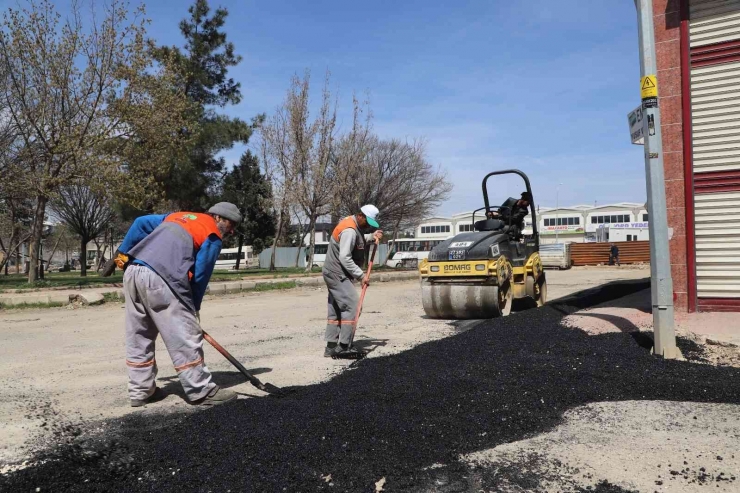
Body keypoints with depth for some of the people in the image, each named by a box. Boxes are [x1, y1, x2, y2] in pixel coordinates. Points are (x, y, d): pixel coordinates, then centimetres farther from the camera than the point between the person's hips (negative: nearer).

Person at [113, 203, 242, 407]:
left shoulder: (178, 216, 27)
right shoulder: (213, 236, 5)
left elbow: (141, 223, 23)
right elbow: (200, 276, 2)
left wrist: (122, 253, 24)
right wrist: (193, 309, 11)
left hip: (132, 271, 8)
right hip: (159, 277, -8)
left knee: (138, 337, 16)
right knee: (185, 337, -1)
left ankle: (141, 391, 25)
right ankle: (201, 391, 6)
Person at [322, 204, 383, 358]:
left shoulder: (354, 226, 11)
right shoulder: (350, 230, -20)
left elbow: (357, 240, 29)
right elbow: (345, 258, -25)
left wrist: (371, 236, 13)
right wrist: (361, 275, -22)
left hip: (334, 274, 11)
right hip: (337, 274, -11)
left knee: (336, 310, 11)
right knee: (351, 306, -12)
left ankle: (331, 347, 16)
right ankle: (343, 347, -11)